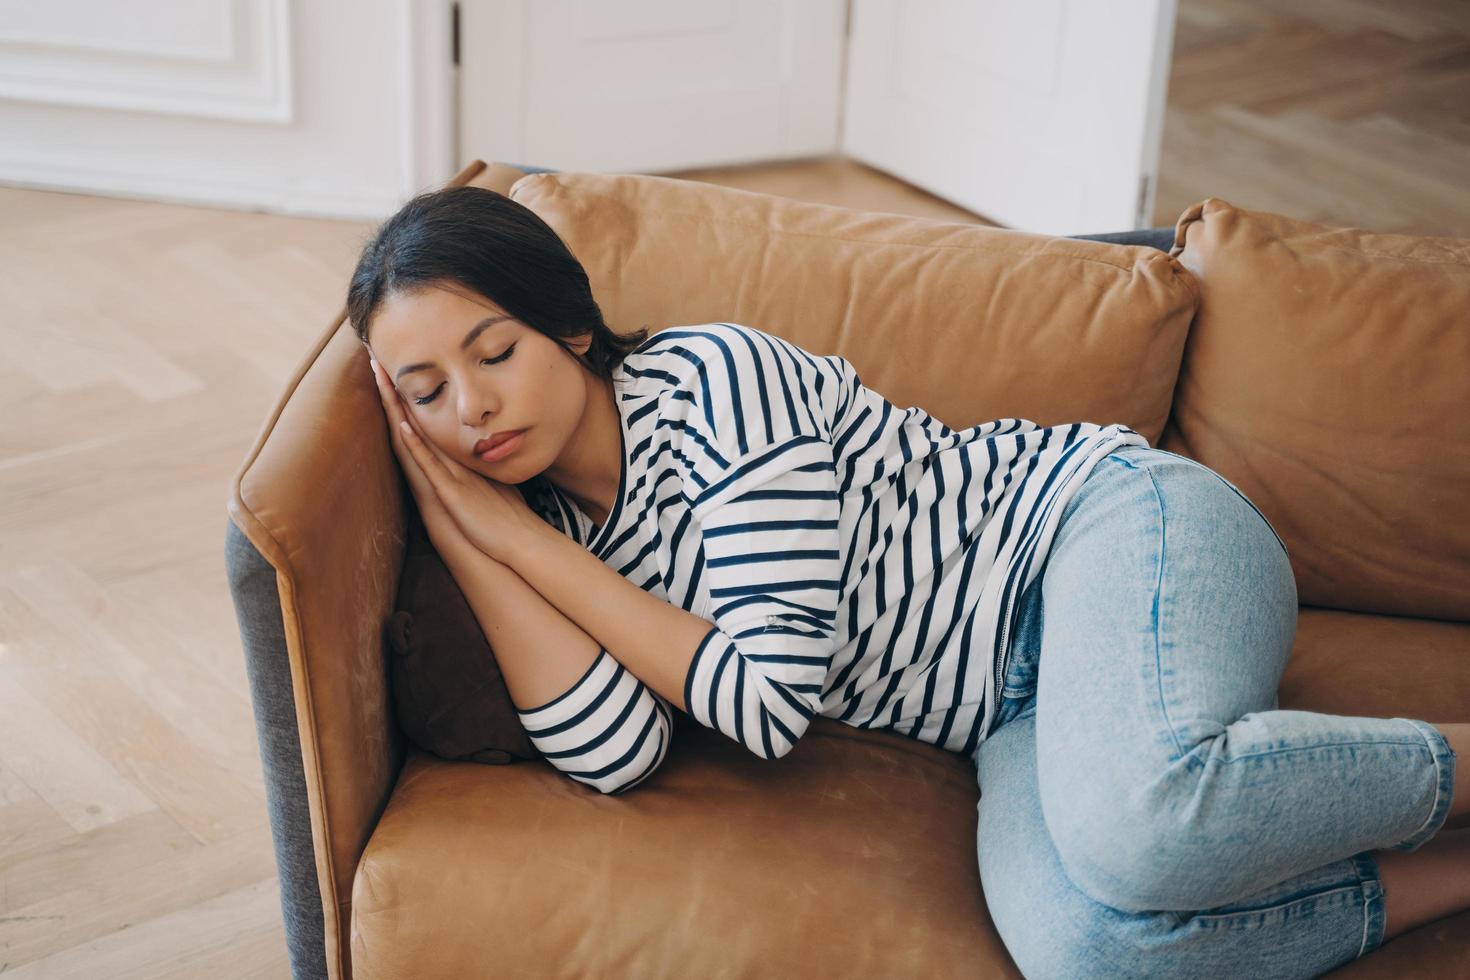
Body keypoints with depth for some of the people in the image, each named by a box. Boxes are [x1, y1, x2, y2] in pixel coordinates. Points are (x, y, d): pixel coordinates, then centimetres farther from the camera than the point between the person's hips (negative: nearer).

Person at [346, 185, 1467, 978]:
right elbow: (617, 753, -10)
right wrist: (466, 536, -11)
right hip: (1021, 705, 5)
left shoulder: (712, 376, -12)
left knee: (1136, 818, -39)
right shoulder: (556, 524, 7)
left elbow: (774, 694, -18)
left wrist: (525, 544, -13)